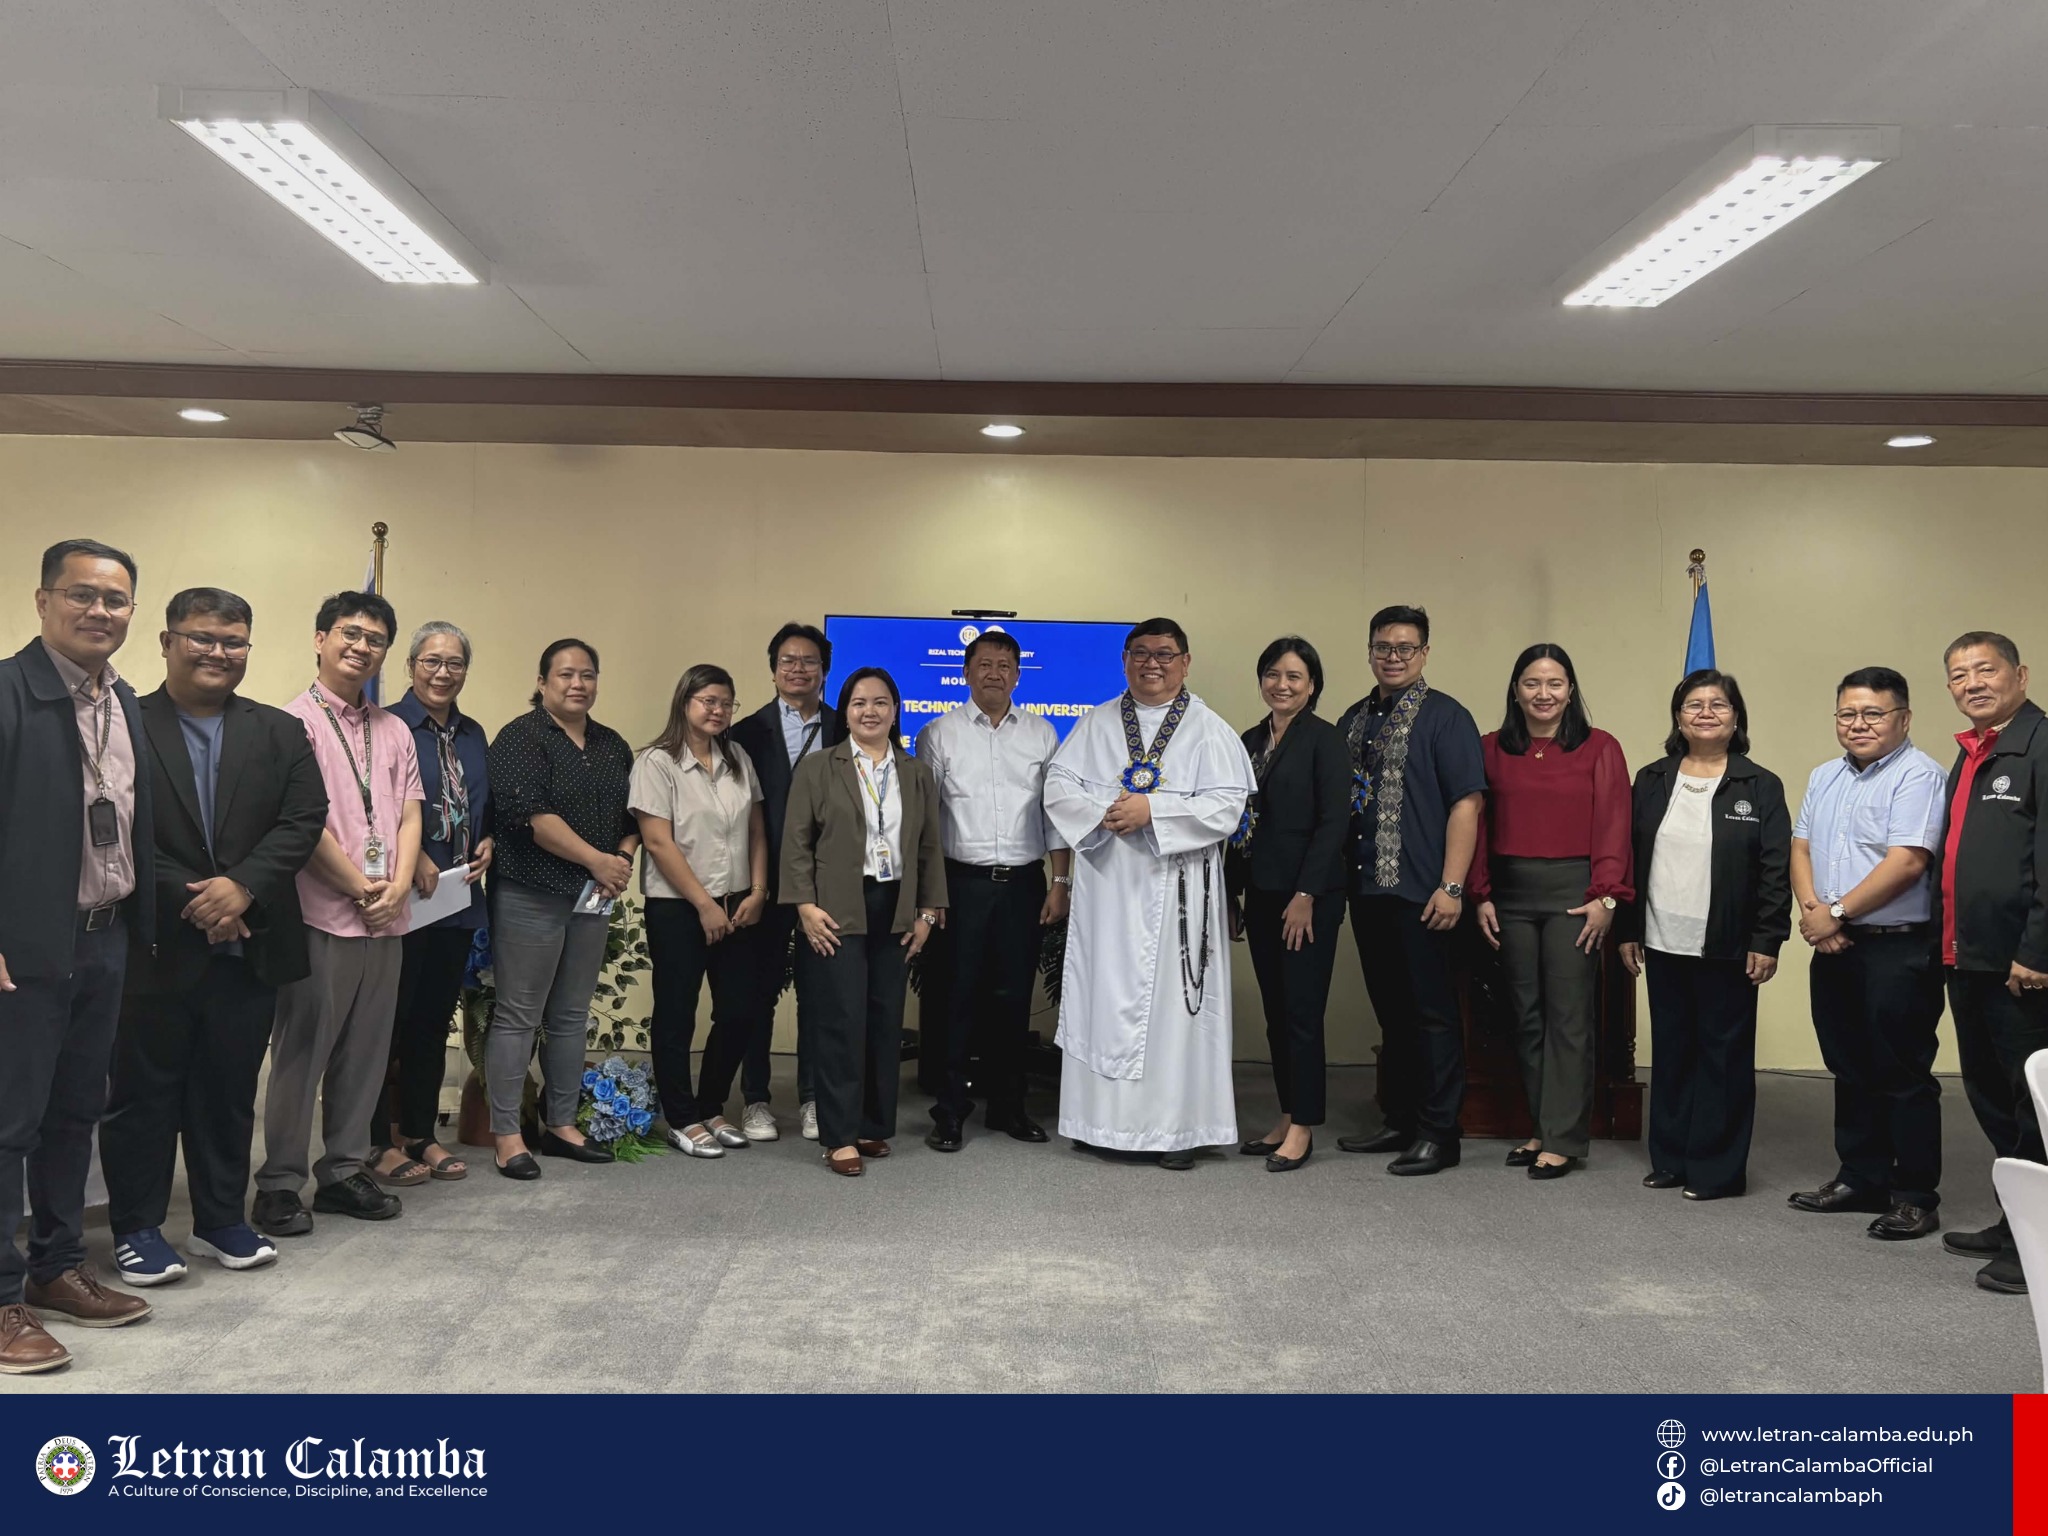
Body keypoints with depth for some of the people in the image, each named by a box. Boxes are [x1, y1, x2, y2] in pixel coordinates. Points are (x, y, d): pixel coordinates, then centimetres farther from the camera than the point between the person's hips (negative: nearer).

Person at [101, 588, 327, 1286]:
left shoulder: (280, 733, 8)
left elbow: (303, 820, -1)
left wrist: (242, 886, -15)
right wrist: (189, 899, -16)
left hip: (248, 948, 3)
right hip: (153, 949, -3)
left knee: (230, 1092, 13)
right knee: (144, 1092, 8)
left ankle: (223, 1220, 26)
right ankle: (136, 1228, 22)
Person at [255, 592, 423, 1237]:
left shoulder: (394, 730, 15)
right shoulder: (295, 721, -4)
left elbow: (409, 815, 11)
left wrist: (398, 884, -5)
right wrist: (359, 887, -9)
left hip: (385, 918, 6)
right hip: (321, 915, -6)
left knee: (366, 1052, 11)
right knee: (301, 1052, 0)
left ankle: (344, 1171, 22)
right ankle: (280, 1184, 11)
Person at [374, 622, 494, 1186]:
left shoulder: (473, 735, 15)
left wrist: (487, 844, 3)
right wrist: (413, 859, -19)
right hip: (402, 899, -7)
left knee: (435, 1020, 14)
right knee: (389, 1019, 1)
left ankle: (421, 1134, 24)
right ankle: (380, 1142, 11)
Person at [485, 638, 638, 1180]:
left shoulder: (613, 745, 14)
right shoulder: (521, 739, -7)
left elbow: (632, 815, 16)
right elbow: (532, 816, -18)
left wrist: (623, 859, -3)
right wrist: (598, 860, -16)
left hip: (594, 898, 7)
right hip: (531, 896, -6)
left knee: (572, 1016, 12)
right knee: (518, 1015, -1)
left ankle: (561, 1124, 22)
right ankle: (507, 1134, 7)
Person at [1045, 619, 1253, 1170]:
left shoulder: (1209, 730, 3)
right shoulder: (1096, 724, 12)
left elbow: (1227, 806, -7)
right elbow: (1058, 787, 5)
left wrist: (1153, 809, -16)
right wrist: (1105, 811, -13)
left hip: (1176, 890, -2)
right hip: (1106, 884, 3)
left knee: (1173, 1000, -1)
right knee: (1105, 999, 4)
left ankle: (1178, 1127, 7)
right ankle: (1108, 1118, 15)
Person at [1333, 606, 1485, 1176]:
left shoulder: (1445, 717, -4)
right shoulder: (1353, 721, 14)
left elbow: (1465, 804, -11)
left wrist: (1451, 887, -17)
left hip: (1420, 893, -6)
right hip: (1367, 888, 6)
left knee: (1432, 1012, 1)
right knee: (1391, 1011, 14)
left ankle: (1438, 1134, 9)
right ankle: (1399, 1121, 25)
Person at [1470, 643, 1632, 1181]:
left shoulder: (1599, 748, 1)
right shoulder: (1492, 749, 9)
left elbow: (1613, 827, -3)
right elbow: (1480, 825, 8)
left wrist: (1606, 897, -10)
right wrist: (1481, 896, 3)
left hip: (1573, 890, -3)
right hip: (1510, 893, 3)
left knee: (1568, 1016, -1)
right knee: (1527, 1015, 9)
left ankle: (1563, 1140, 5)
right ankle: (1543, 1129, 19)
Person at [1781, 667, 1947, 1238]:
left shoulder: (1918, 776, -11)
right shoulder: (1824, 778, 15)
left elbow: (1907, 862, -20)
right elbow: (1801, 847, 11)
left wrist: (1837, 913, -14)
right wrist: (1812, 910, -6)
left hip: (1898, 950, -8)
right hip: (1834, 950, 8)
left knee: (1902, 1077, -1)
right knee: (1851, 1072, 15)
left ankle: (1915, 1197, 9)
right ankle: (1860, 1179, 27)